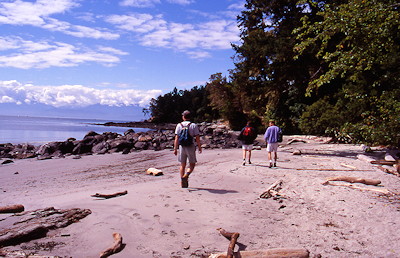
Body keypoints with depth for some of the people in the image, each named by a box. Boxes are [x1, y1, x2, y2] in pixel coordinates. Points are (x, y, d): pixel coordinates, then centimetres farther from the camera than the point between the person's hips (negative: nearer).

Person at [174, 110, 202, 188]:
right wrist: (199, 147, 3)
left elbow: (176, 138, -1)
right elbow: (197, 138, -6)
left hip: (182, 147, 2)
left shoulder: (179, 125, 3)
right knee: (192, 164, 9)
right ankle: (186, 175, -15)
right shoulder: (194, 125, -2)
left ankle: (183, 182, 10)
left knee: (182, 165, 12)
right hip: (190, 147, -2)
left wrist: (175, 149, 1)